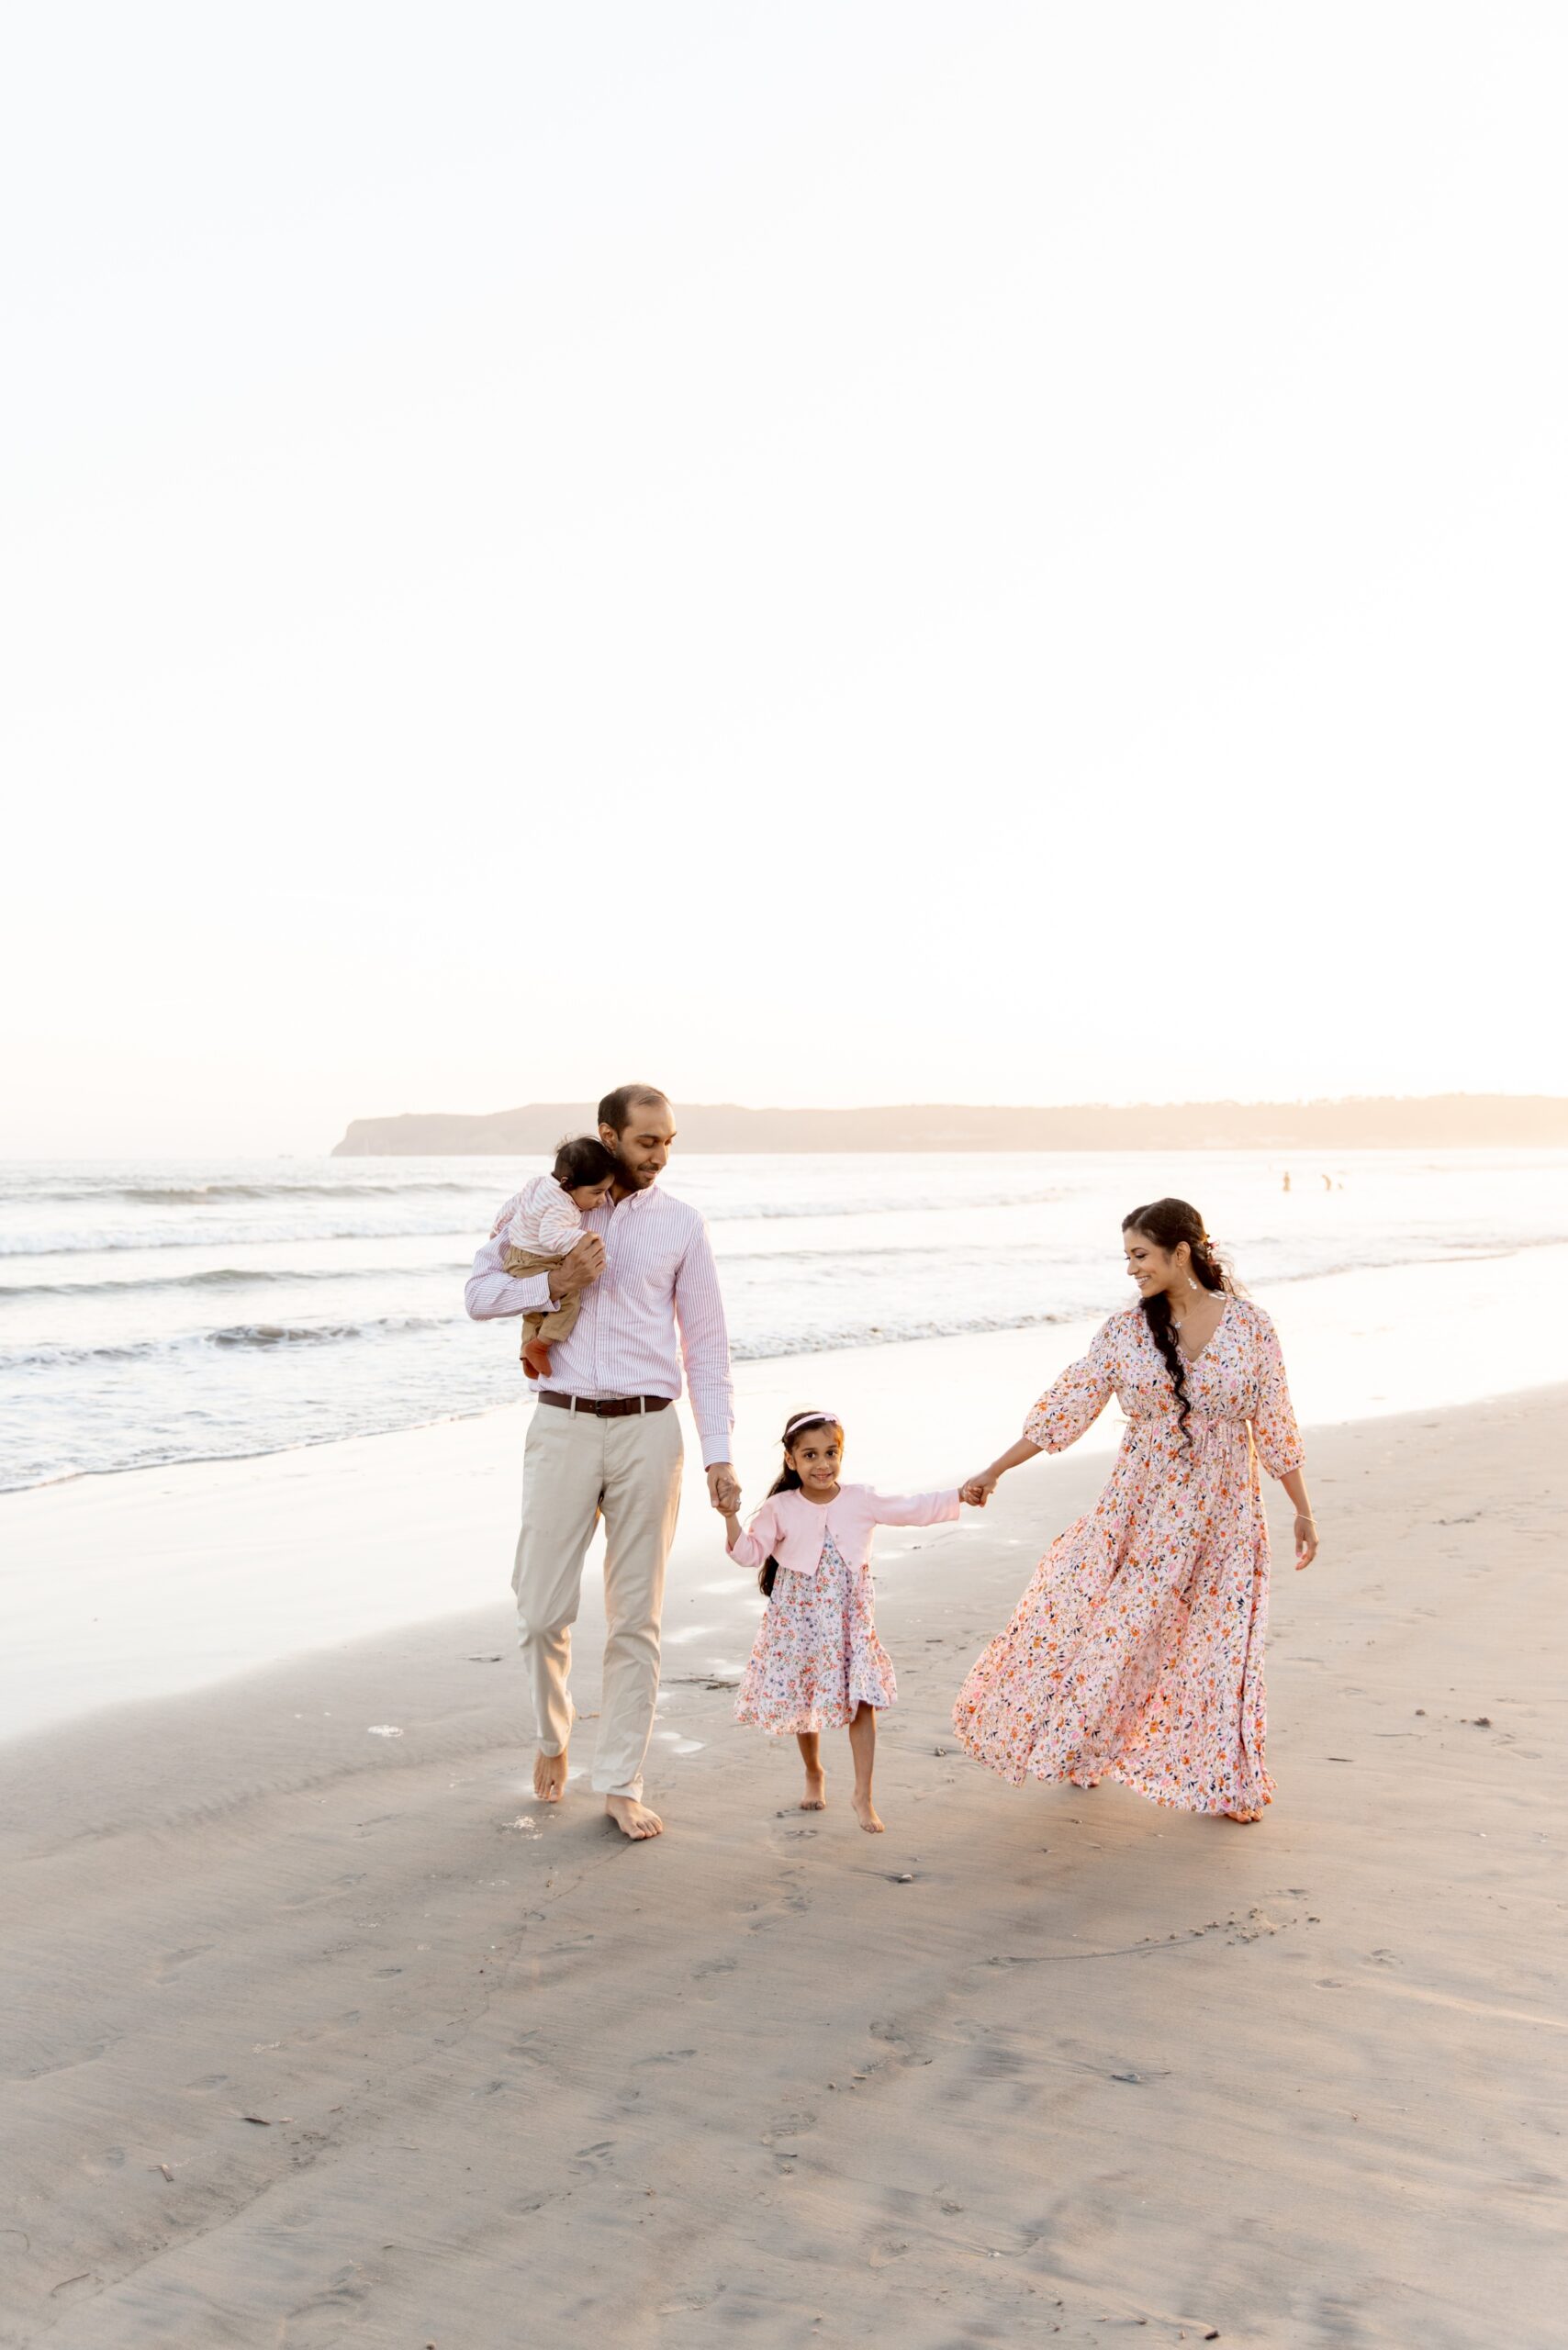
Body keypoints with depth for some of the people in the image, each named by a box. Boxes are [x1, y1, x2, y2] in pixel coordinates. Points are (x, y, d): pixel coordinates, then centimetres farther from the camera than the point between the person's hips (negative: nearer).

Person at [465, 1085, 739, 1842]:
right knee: (543, 1611, 2)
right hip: (563, 1426, 0)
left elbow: (706, 1343, 6)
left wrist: (719, 1455, 0)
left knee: (636, 1617, 4)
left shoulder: (681, 1224, 5)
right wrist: (555, 1284, -13)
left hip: (647, 1431, 1)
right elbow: (480, 1293, 6)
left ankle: (621, 1785, 15)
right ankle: (552, 1736, 32)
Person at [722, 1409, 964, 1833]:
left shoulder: (862, 1502, -2)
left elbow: (914, 1509, 0)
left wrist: (962, 1495, -8)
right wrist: (730, 1516, -19)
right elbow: (749, 1552, -5)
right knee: (803, 1701, 10)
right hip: (799, 1623, 0)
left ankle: (862, 1795, 3)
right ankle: (814, 1775, 36)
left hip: (850, 1622, 1)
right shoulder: (780, 1509, -5)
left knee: (863, 1702, -6)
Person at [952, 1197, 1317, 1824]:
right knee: (1102, 1627, 6)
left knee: (1221, 1648, 6)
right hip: (1139, 1509, 1)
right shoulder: (1124, 1332, -4)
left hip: (1222, 1516, -1)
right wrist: (994, 1471, 0)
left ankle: (1223, 1782, 25)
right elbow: (1064, 1407, 0)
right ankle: (1084, 1747, 32)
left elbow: (1274, 1426, -1)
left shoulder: (1250, 1326, -7)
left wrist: (1302, 1512, 3)